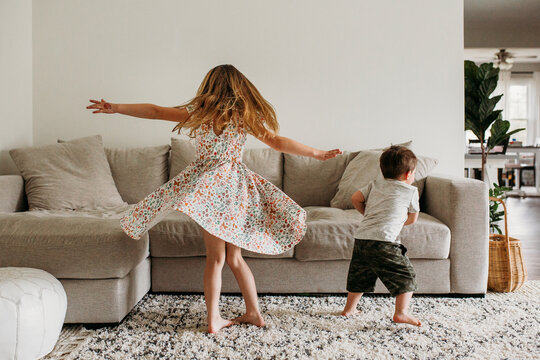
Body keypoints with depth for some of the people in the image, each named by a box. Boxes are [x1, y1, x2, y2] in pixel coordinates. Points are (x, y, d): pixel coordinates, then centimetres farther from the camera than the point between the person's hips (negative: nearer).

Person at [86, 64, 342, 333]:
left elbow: (156, 111, 7)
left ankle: (213, 319, 12)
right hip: (234, 188, 1)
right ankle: (254, 312, 21)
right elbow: (278, 142, 0)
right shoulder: (245, 116, 2)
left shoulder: (198, 113, 2)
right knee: (234, 257, 14)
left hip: (205, 187, -1)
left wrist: (116, 108, 19)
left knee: (215, 257, 7)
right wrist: (319, 154, 9)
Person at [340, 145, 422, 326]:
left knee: (360, 275, 22)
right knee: (406, 276, 7)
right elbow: (412, 218, 17)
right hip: (384, 240, -6)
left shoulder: (375, 184, 19)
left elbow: (356, 198, 16)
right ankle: (401, 313, 0)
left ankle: (349, 308, 33)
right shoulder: (411, 191, 8)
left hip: (361, 236, 6)